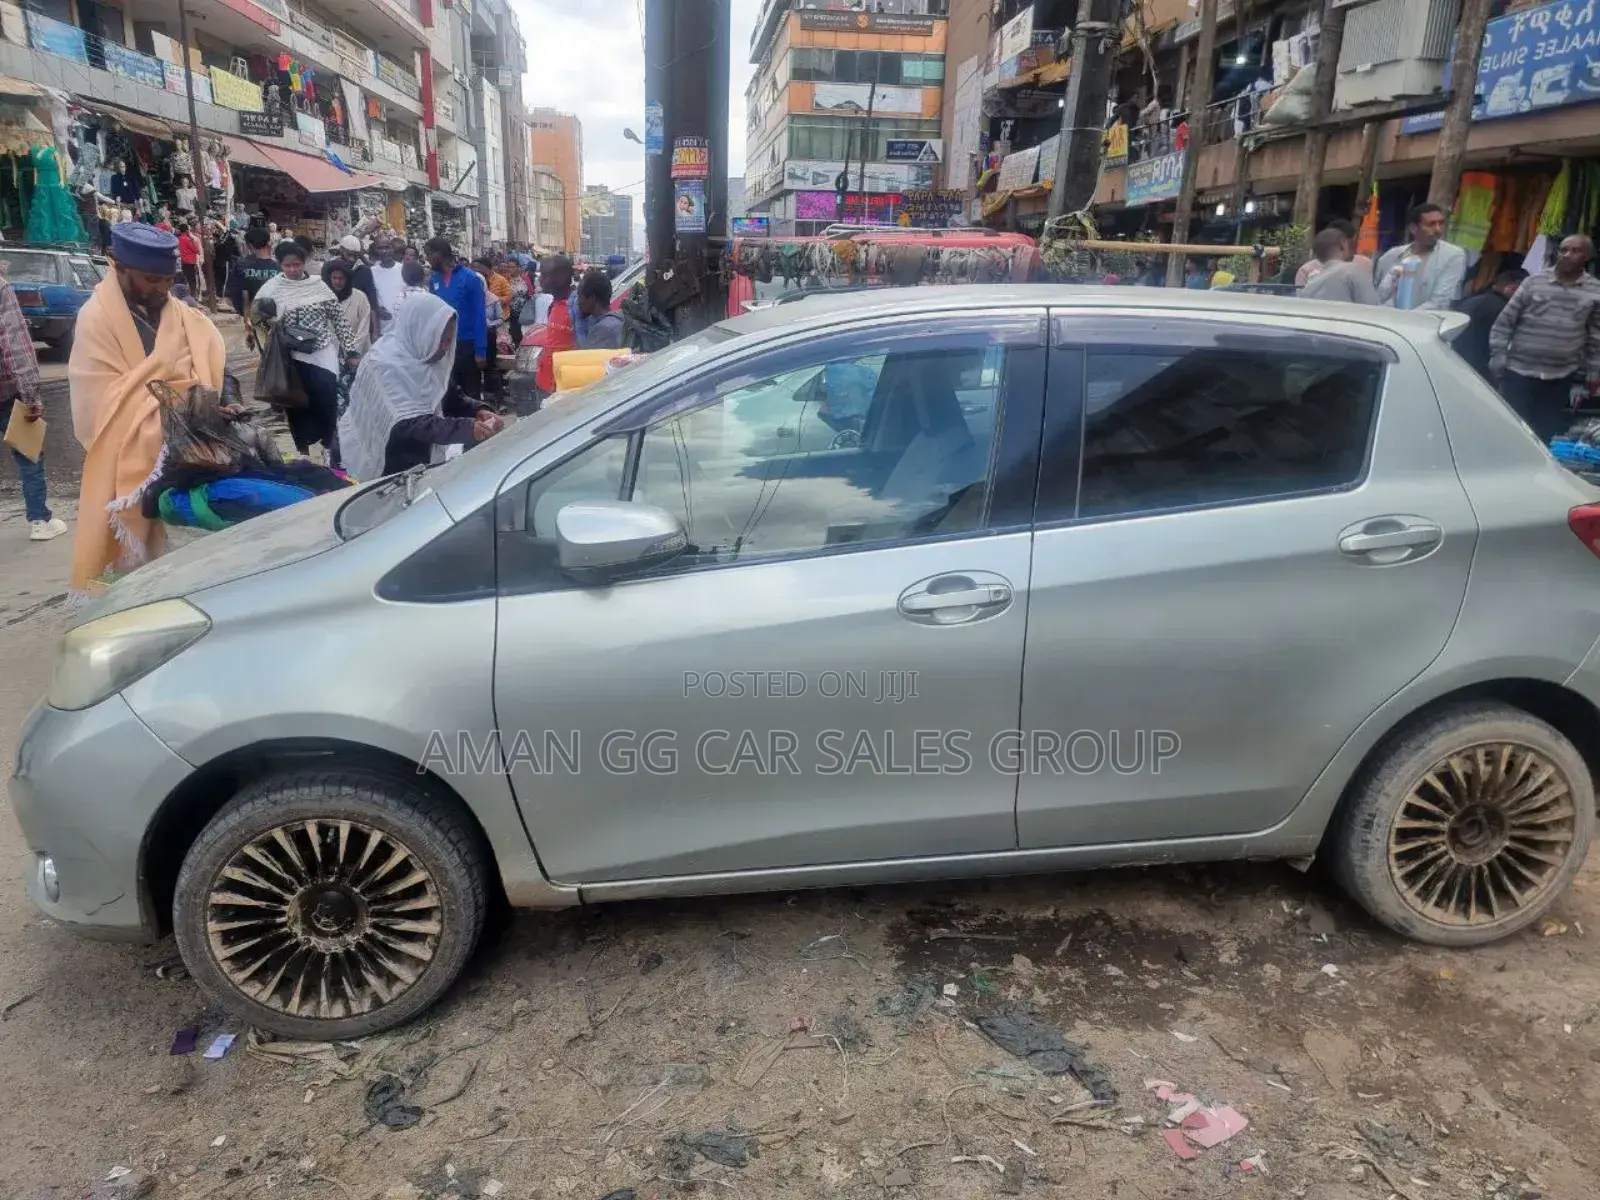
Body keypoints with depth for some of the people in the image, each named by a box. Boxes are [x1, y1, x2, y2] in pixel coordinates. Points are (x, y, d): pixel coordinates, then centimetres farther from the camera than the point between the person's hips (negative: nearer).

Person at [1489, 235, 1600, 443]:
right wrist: (1498, 355, -7)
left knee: (1550, 434, 6)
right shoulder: (1534, 282, -1)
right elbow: (1504, 321, 1)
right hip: (1519, 371, -1)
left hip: (1561, 378, 1)